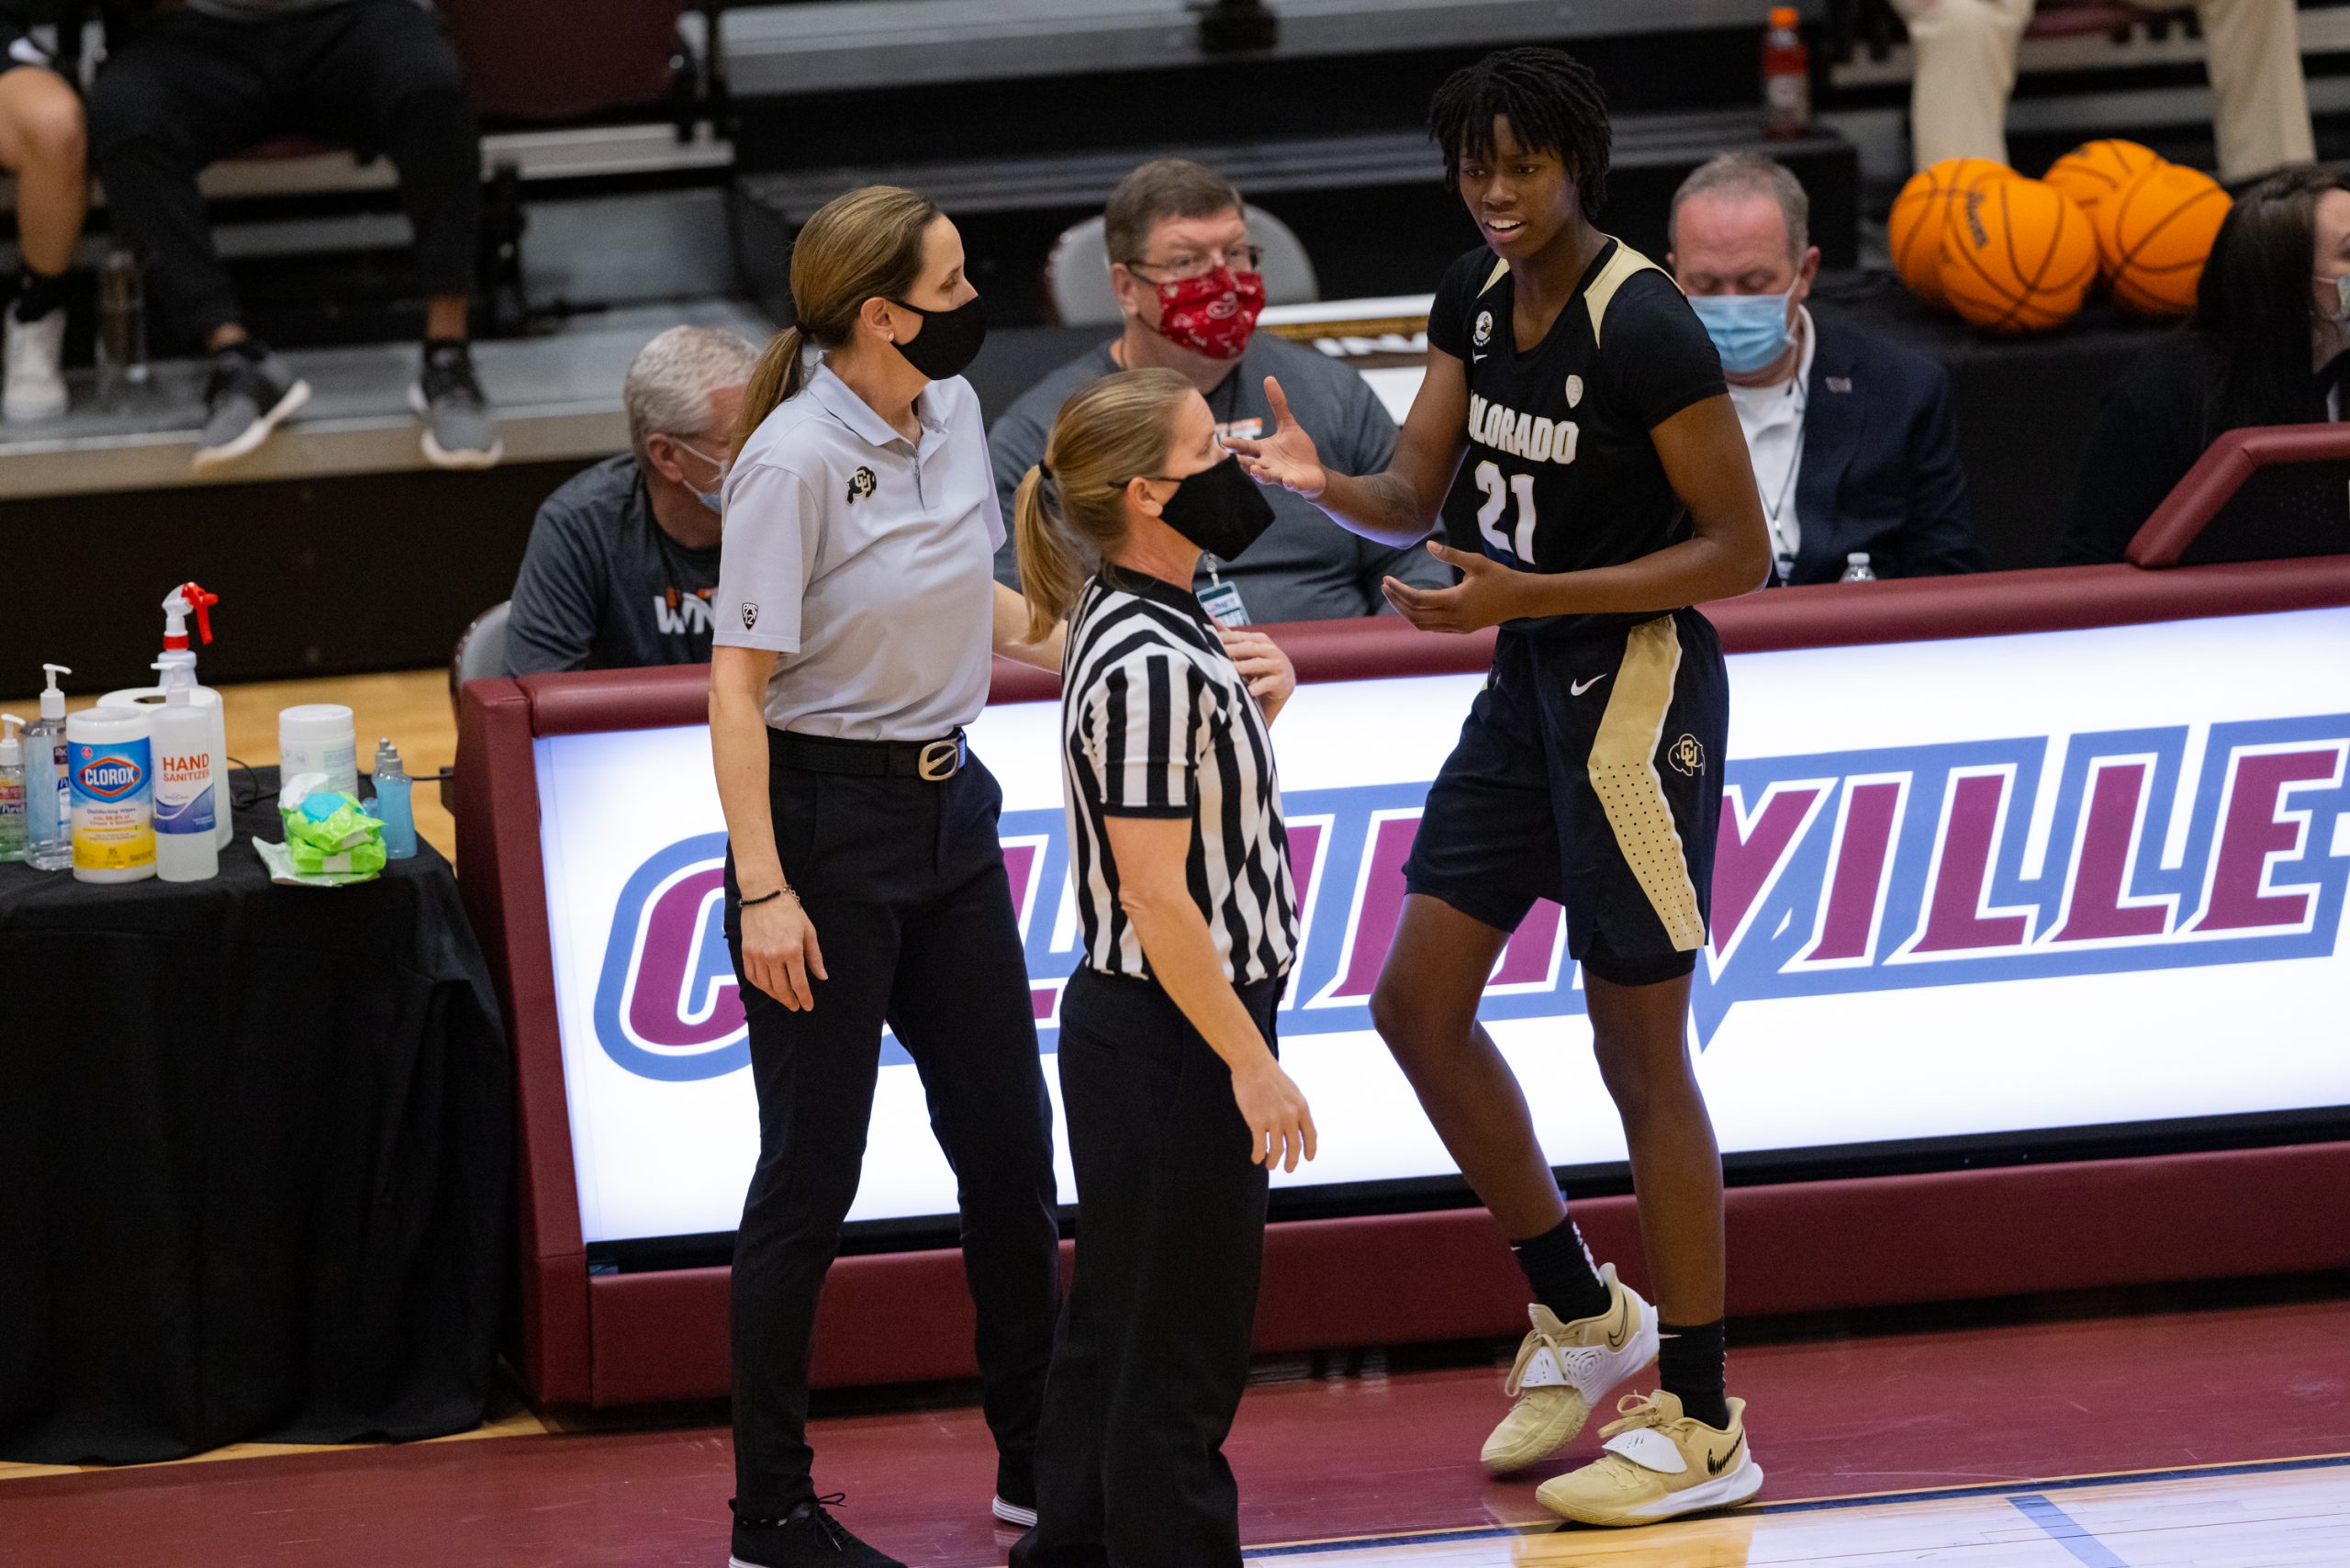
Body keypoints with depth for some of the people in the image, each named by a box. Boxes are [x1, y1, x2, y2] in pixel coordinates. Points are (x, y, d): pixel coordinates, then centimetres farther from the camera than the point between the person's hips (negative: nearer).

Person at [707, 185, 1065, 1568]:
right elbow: (738, 683, -19)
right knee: (814, 1174, -1)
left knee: (1011, 1143, 13)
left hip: (948, 805, 8)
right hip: (827, 819, -8)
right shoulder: (795, 459, -20)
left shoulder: (954, 411, 4)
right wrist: (761, 890, -22)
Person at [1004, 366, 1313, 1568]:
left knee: (1113, 1324, 17)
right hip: (1172, 1038, -10)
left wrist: (1251, 707, 9)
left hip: (1131, 1030, 10)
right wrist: (1250, 1061, -20)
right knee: (1180, 1345, -1)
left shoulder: (1145, 627, 8)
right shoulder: (1150, 664, -21)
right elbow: (1155, 893, -23)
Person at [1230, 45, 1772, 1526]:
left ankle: (1703, 1423, 6)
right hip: (1531, 680, 9)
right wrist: (1323, 479, -14)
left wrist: (1527, 596, -23)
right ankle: (1581, 1309, 26)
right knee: (1420, 999, 9)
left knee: (1639, 1048, -3)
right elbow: (1416, 496, 9)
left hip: (1638, 683, -8)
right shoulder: (1478, 295, 4)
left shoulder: (1644, 326, -20)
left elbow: (1739, 553, -18)